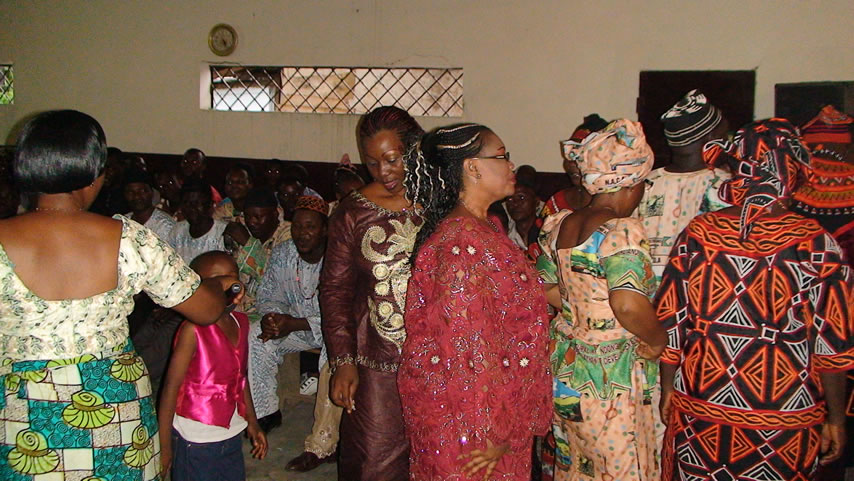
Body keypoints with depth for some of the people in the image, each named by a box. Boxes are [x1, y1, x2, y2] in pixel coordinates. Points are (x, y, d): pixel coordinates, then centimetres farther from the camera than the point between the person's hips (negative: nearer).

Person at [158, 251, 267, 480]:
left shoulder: (241, 323, 3)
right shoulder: (193, 330, -17)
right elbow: (171, 388, -15)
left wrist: (252, 424, 19)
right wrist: (164, 446, -14)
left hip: (231, 436, 6)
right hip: (196, 441, -6)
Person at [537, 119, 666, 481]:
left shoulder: (559, 225, 4)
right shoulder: (621, 230, -19)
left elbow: (548, 290, 12)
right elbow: (629, 304, -30)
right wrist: (658, 339, -14)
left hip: (566, 367, 8)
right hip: (612, 374, -7)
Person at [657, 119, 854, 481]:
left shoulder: (698, 233, -8)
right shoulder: (814, 244, -14)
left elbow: (670, 322, -2)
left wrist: (668, 388, 10)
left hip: (699, 409, 2)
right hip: (784, 420, -2)